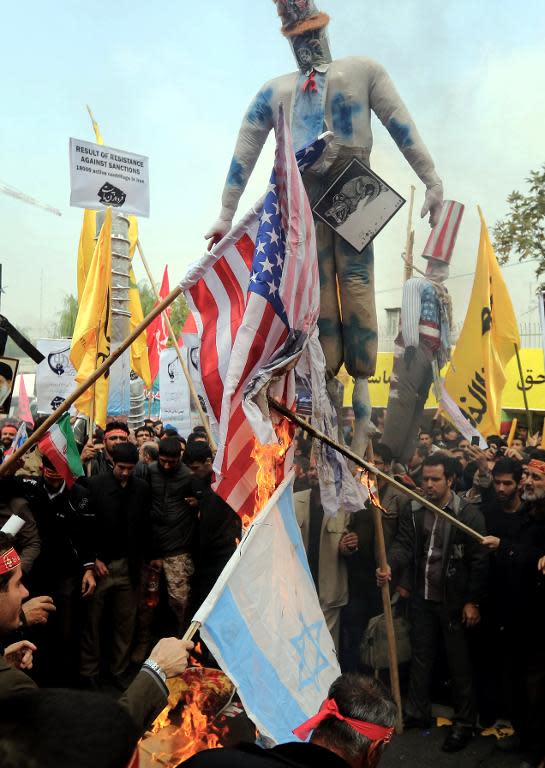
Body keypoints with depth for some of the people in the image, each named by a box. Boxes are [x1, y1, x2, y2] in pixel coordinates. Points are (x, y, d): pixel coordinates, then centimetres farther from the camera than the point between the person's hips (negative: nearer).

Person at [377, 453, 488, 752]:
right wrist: (389, 567, -25)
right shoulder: (412, 510, 1)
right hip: (423, 598, 5)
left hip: (454, 601, -4)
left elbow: (479, 561, -11)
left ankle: (464, 722, 26)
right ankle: (417, 713, 35)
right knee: (420, 656, 18)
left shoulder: (468, 514, -13)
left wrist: (473, 602, -12)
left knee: (459, 662, 9)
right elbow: (403, 545, -5)